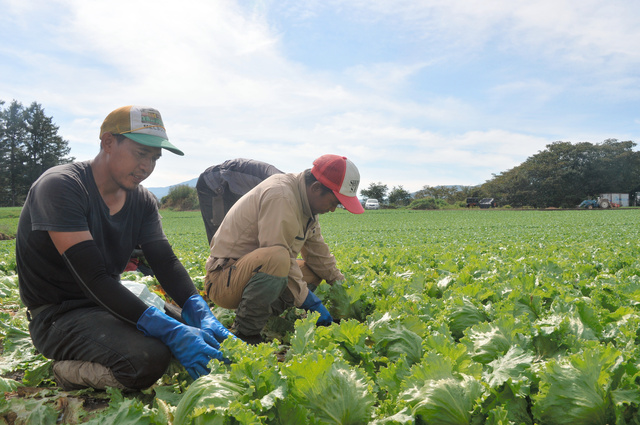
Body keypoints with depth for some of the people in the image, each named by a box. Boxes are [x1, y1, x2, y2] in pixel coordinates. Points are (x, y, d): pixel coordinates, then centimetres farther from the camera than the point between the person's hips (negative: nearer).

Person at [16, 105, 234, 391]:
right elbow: (93, 279, -29)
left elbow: (166, 262, -6)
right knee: (147, 358, -32)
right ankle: (71, 372, -2)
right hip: (59, 314, -7)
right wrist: (170, 331, -36)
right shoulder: (60, 187, -20)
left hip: (112, 304, 7)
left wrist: (201, 315, -25)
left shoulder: (142, 201, 4)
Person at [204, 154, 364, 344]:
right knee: (276, 258, -36)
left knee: (313, 271, 8)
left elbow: (317, 249, 12)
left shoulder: (305, 200, 7)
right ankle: (244, 333, -19)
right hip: (223, 279, -10)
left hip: (254, 271, 10)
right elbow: (279, 255, -28)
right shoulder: (281, 196, -23)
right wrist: (309, 302, -22)